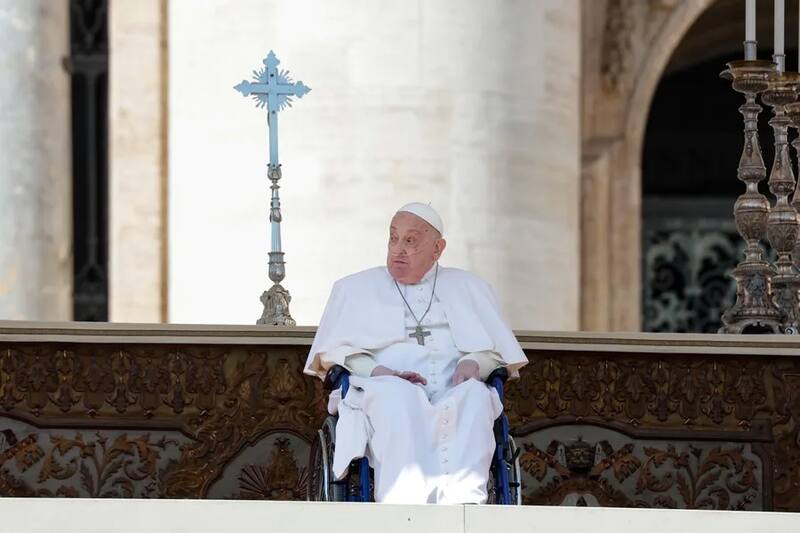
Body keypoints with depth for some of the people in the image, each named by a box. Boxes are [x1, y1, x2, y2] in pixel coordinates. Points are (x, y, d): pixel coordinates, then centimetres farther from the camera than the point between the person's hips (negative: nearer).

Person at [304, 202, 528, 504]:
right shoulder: (355, 288, 26)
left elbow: (498, 351, 21)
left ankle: (463, 502, -56)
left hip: (454, 393, 1)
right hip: (380, 394, -1)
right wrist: (377, 371, -7)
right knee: (397, 395, -39)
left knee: (475, 395, -36)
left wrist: (473, 364, -4)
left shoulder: (469, 288, 29)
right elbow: (331, 352, 14)